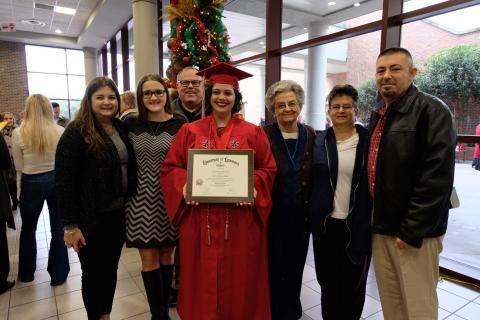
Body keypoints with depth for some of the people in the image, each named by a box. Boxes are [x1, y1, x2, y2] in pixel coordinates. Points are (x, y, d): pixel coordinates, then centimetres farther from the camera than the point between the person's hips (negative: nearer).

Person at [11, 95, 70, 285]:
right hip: (58, 180, 1)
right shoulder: (60, 131, -7)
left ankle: (26, 273, 38)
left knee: (28, 229, 20)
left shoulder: (19, 133, -9)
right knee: (58, 228, 11)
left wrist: (19, 191, 10)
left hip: (32, 184, 0)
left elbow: (19, 168, -3)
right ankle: (58, 274, 21)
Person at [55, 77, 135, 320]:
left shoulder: (121, 129, 6)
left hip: (118, 213, 5)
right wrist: (70, 225, -15)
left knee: (111, 269, 18)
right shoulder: (76, 133, -11)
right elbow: (63, 181, -14)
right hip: (91, 218, -5)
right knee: (93, 273, 12)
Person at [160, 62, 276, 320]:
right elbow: (170, 168, 5)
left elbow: (268, 169, 4)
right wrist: (184, 185, -13)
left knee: (238, 278, 12)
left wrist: (252, 186, -15)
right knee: (202, 279, 13)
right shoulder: (190, 131, 4)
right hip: (199, 217, 1)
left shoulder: (253, 133, 3)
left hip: (240, 219, 0)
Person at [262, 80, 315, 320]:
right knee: (273, 269, 10)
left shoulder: (311, 135, 2)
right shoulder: (263, 136, -9)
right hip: (272, 215, -3)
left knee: (295, 268, 19)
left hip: (301, 215, 3)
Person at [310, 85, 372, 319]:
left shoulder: (368, 140, -3)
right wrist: (311, 215, 0)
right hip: (325, 223, 2)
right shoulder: (319, 141, 3)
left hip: (357, 225, -2)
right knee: (328, 280, 15)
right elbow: (309, 180, 5)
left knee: (353, 282, 14)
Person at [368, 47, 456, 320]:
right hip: (381, 226, 7)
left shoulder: (431, 110, -12)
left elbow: (437, 177, -19)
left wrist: (412, 231, -18)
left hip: (413, 231, -6)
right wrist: (374, 219, 13)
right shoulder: (378, 115, 12)